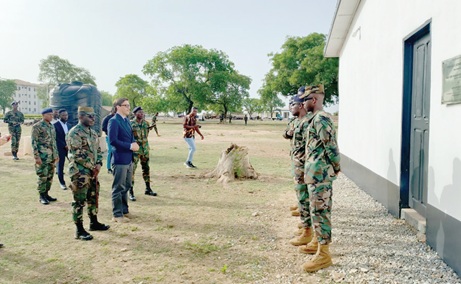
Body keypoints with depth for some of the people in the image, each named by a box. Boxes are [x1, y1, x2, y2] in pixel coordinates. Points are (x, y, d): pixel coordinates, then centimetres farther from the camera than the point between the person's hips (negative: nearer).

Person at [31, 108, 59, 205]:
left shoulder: (51, 126, 13)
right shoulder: (37, 126, -9)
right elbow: (34, 142, -12)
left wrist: (56, 154, 17)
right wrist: (36, 156, -17)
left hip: (51, 156, 7)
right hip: (42, 156, -7)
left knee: (50, 176, 11)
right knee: (43, 176, -3)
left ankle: (46, 193, 22)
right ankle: (42, 196, 7)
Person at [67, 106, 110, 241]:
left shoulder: (93, 132, 12)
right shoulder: (74, 133, -15)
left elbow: (98, 149, 16)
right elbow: (78, 154, -21)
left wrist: (99, 164, -1)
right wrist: (93, 166, -15)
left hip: (92, 171, 9)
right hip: (79, 173, -9)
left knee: (93, 198, 18)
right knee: (79, 201, -1)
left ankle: (94, 223, 32)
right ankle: (79, 230, 7)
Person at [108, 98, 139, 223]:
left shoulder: (127, 120, 13)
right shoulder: (114, 121, -14)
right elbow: (113, 141, -22)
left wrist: (134, 144, -3)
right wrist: (130, 146, -19)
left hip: (129, 158, 9)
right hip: (120, 159, -9)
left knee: (126, 186, 17)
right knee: (118, 188, 1)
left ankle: (124, 210, 30)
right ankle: (117, 215, 11)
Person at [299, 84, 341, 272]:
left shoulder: (321, 119, -17)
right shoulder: (317, 118, 16)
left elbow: (331, 146, -20)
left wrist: (336, 168, -9)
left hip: (320, 174, -11)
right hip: (315, 173, 11)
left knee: (320, 211, -6)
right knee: (317, 210, 19)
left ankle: (324, 254, 0)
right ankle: (317, 242, 32)